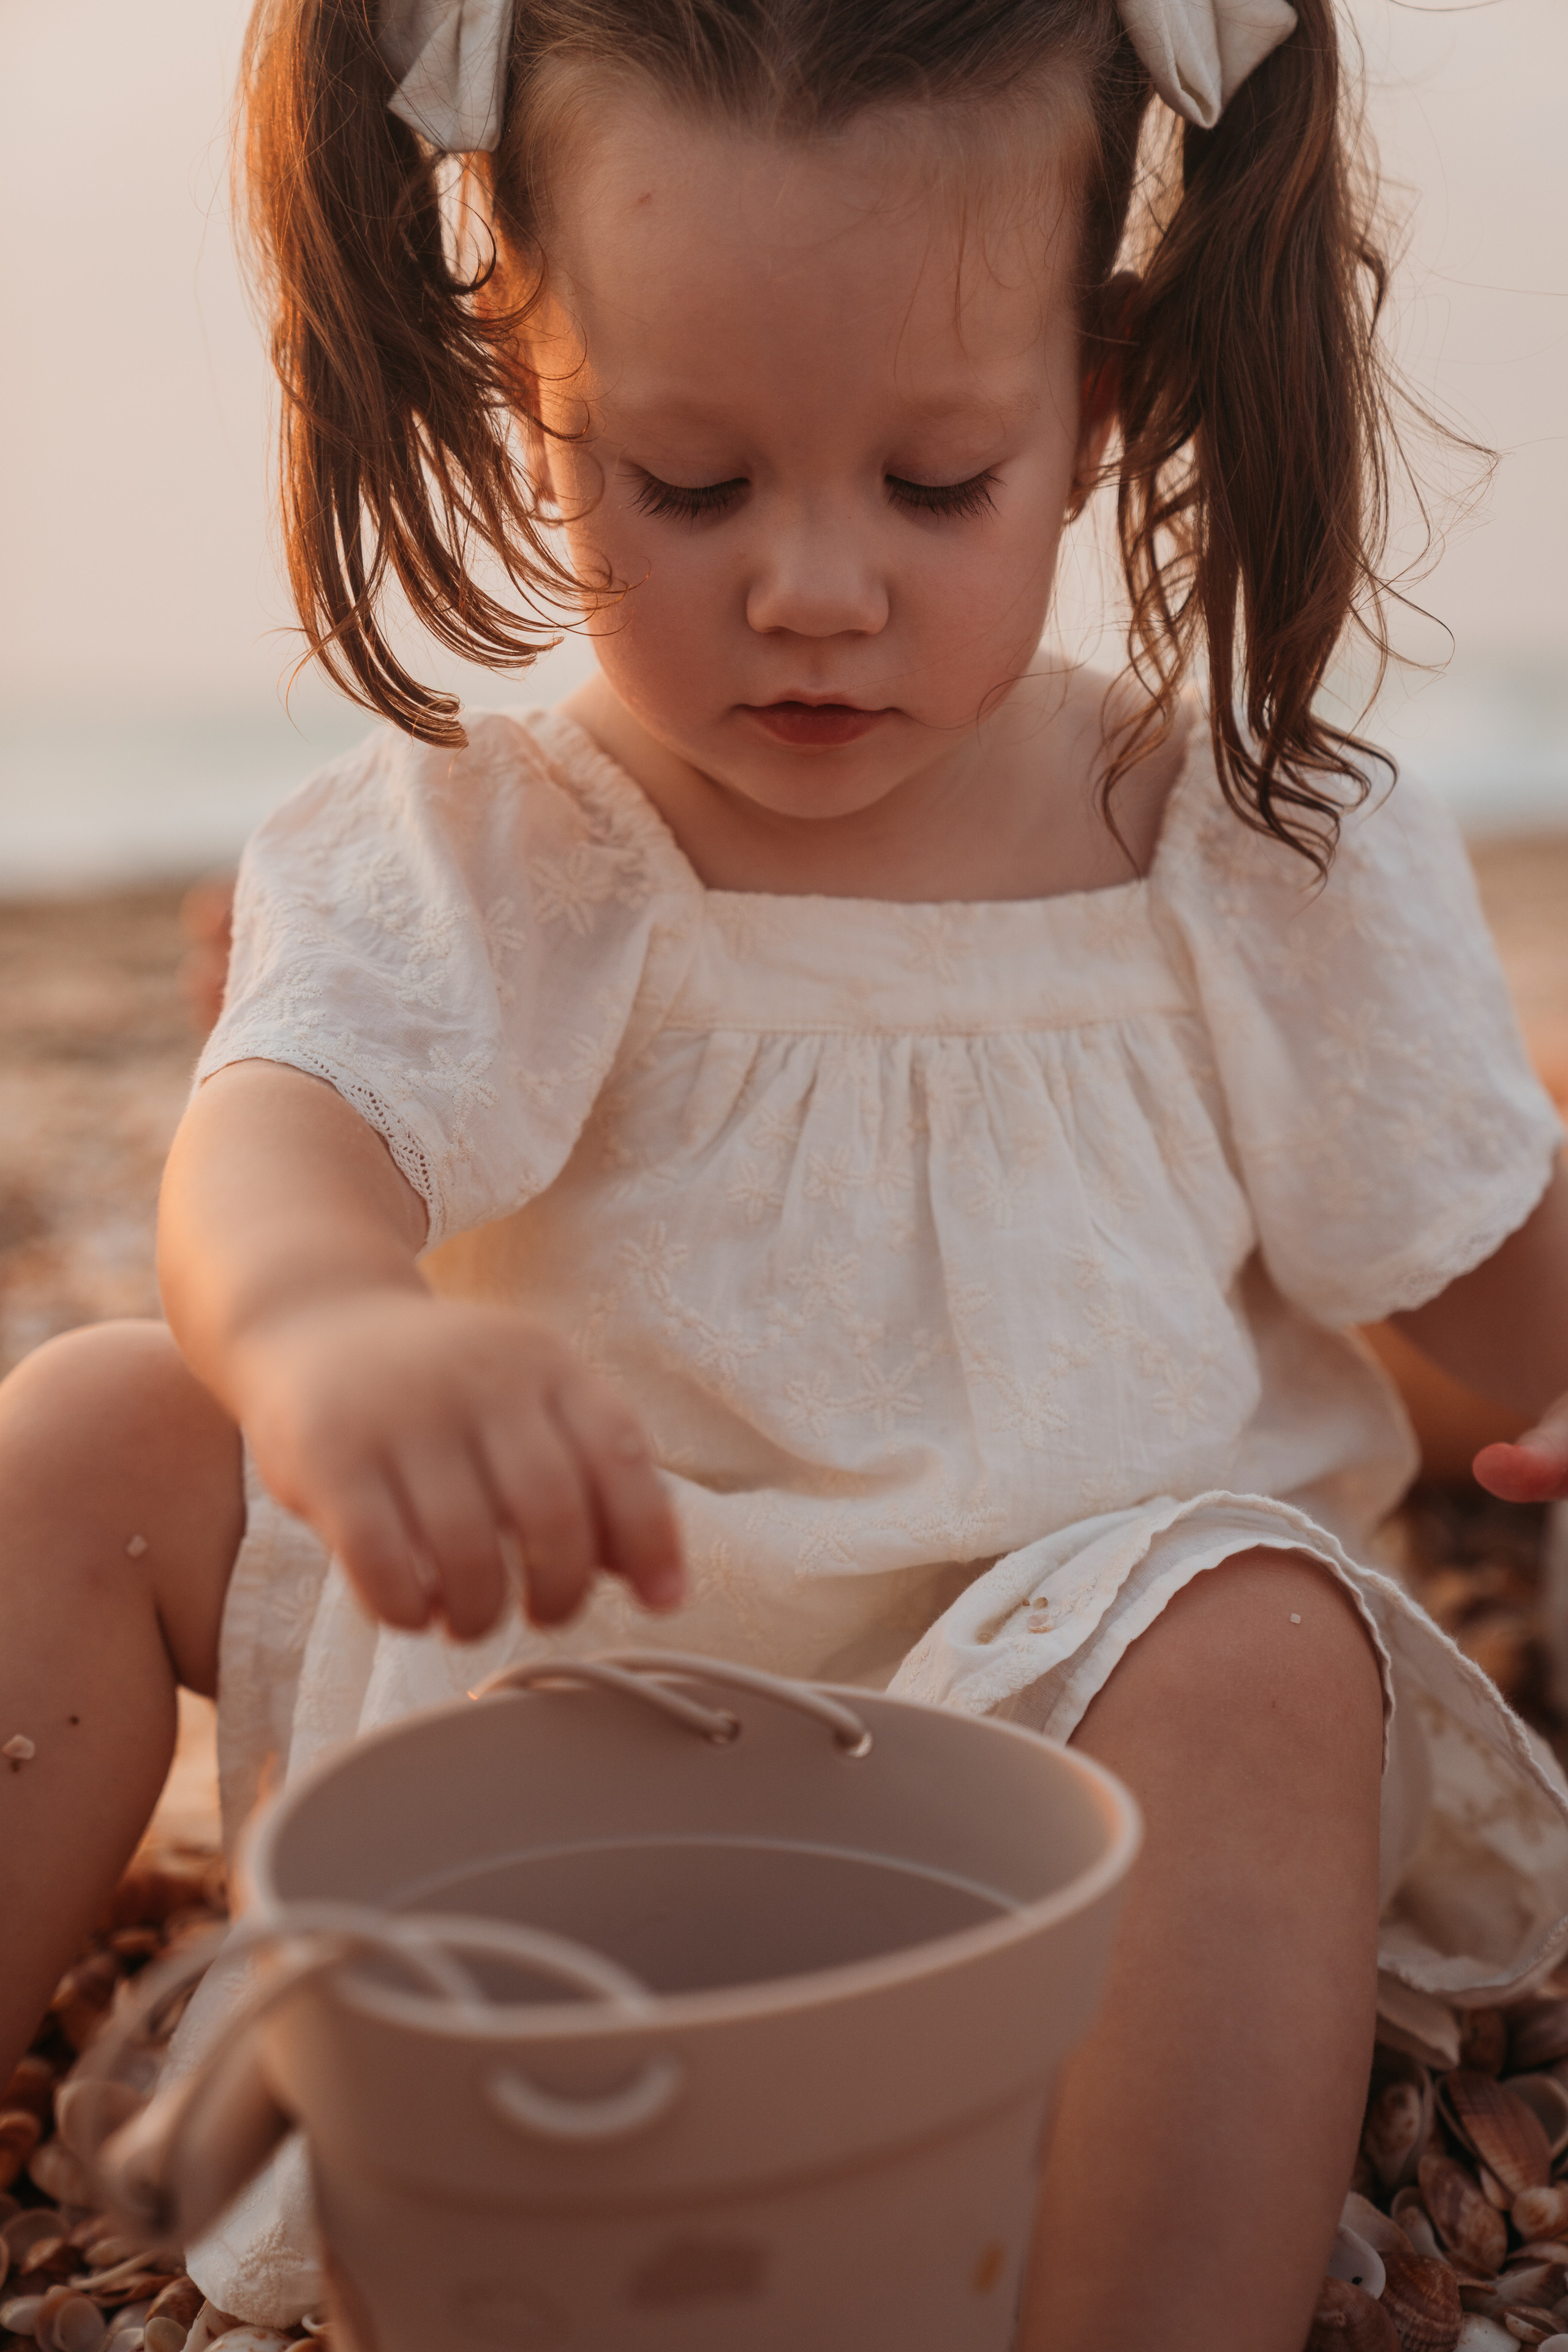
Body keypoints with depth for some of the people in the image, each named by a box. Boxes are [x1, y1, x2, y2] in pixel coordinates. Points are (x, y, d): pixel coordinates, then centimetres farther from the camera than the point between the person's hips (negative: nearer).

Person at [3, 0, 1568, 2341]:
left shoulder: (1274, 875, -5)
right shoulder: (471, 861, -8)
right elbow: (276, 1133, -29)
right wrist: (321, 1326, -51)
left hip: (1076, 1722, -1)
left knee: (1255, 1640, -33)